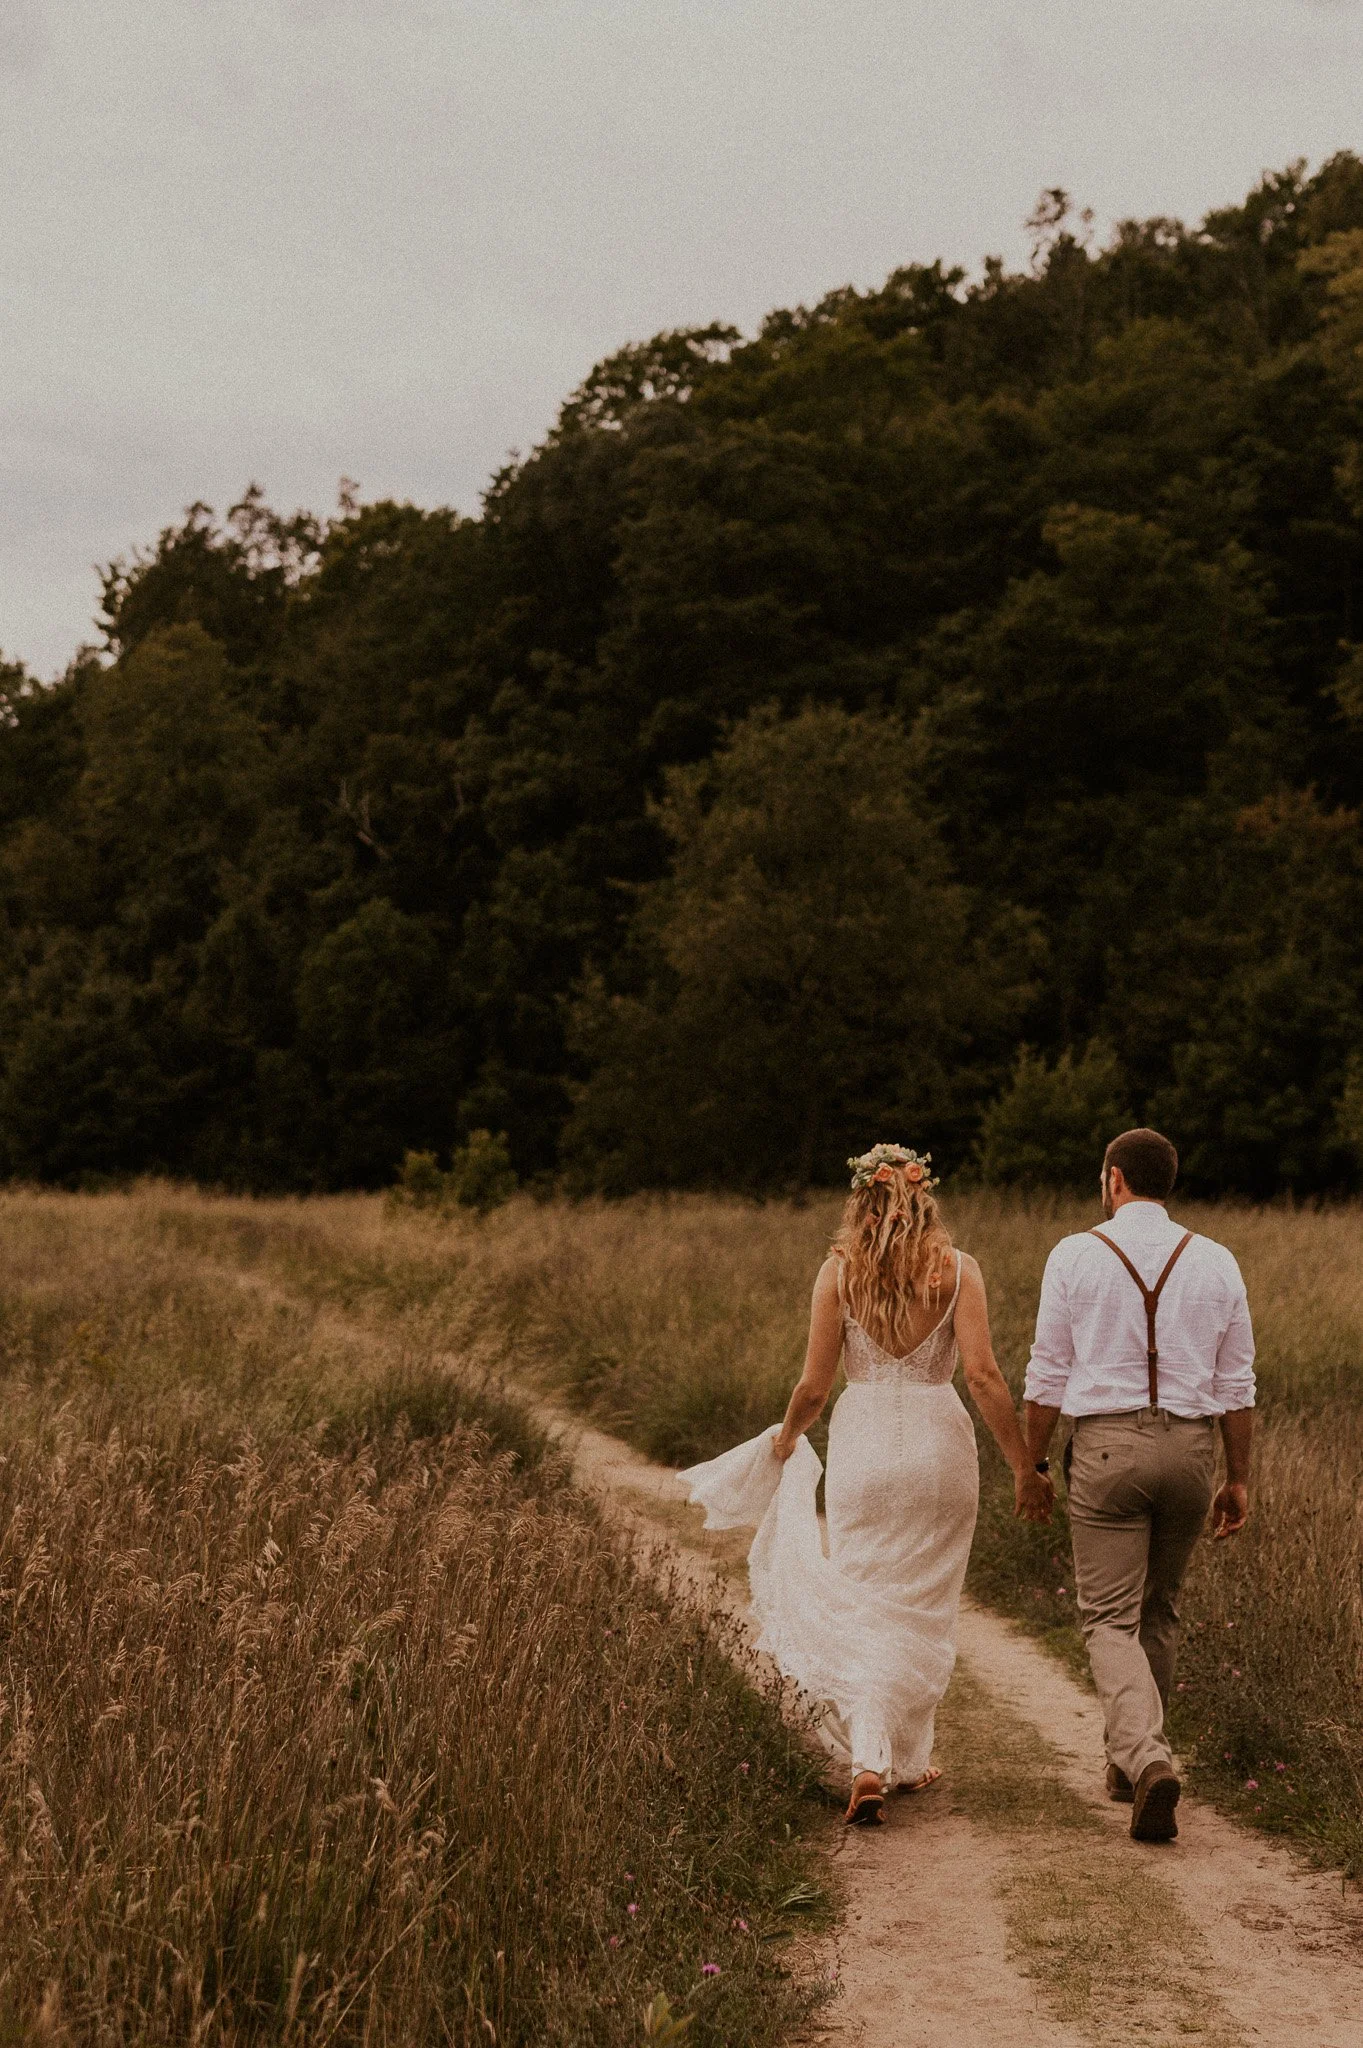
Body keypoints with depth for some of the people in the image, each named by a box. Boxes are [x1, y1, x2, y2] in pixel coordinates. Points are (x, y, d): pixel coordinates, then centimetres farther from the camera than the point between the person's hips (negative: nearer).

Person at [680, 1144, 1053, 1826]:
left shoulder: (838, 1270, -2)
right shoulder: (957, 1269, -3)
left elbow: (814, 1386, -1)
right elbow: (983, 1374, -10)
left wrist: (785, 1438, 19)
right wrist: (1024, 1468, -4)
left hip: (863, 1444, 0)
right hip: (939, 1444, 0)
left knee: (862, 1609, 5)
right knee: (925, 1609, 16)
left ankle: (868, 1764, -11)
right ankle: (910, 1759, 26)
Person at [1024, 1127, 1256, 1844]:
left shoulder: (1076, 1256, -3)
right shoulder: (1215, 1262, 5)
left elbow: (1048, 1377, -2)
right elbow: (1236, 1384, 6)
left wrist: (1031, 1465, 8)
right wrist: (1238, 1478, 14)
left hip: (1106, 1444, -3)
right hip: (1189, 1444, 3)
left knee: (1111, 1617, 0)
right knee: (1160, 1611, 20)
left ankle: (1148, 1760, -22)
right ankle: (1132, 1759, 30)